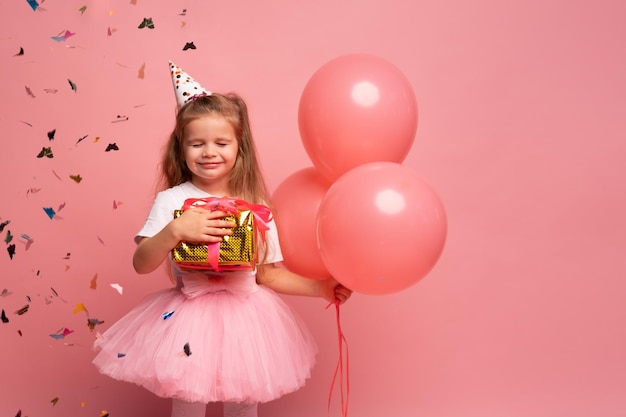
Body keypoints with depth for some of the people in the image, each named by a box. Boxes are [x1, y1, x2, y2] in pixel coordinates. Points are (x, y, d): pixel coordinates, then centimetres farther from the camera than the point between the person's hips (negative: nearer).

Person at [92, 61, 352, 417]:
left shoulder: (255, 204, 0)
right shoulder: (171, 201, -7)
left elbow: (268, 273, 5)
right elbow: (141, 264, -14)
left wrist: (321, 287, -1)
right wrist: (174, 231, -29)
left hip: (245, 317, 2)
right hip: (190, 319, -2)